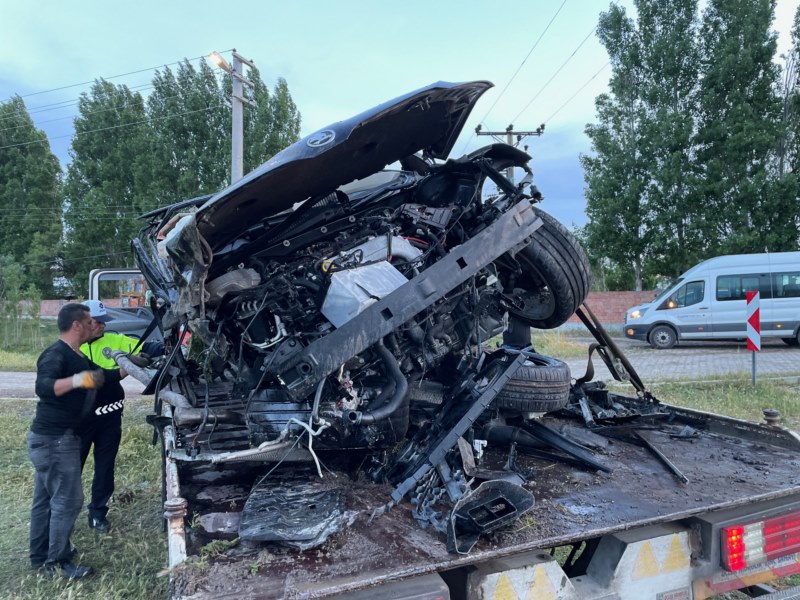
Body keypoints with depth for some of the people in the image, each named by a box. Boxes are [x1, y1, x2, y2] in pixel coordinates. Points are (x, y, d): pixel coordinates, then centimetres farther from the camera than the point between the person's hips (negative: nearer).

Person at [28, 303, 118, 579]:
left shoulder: (77, 356, 12)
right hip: (54, 439, -10)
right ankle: (57, 563, 8)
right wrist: (77, 380, -48)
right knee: (68, 500, -3)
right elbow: (43, 387, -34)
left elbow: (100, 376, 22)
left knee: (45, 499, 18)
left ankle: (41, 556, 30)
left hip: (52, 438, 10)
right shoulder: (56, 354, -19)